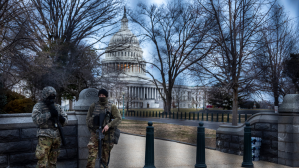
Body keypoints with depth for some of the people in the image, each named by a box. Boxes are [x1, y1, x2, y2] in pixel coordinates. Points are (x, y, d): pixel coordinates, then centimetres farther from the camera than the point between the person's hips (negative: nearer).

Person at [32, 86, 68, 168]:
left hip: (57, 137, 5)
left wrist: (62, 119, -8)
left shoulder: (57, 107, 13)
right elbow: (36, 120, -15)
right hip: (45, 136, -5)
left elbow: (65, 120, 15)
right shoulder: (38, 106, -1)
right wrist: (49, 114, -20)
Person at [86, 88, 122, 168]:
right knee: (92, 148, -15)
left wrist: (108, 125, -19)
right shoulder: (93, 106, 5)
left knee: (106, 153, 7)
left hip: (107, 133, 0)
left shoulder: (112, 107, 0)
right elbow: (88, 118, 12)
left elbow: (119, 118, -6)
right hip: (95, 132, 1)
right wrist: (91, 129, 2)